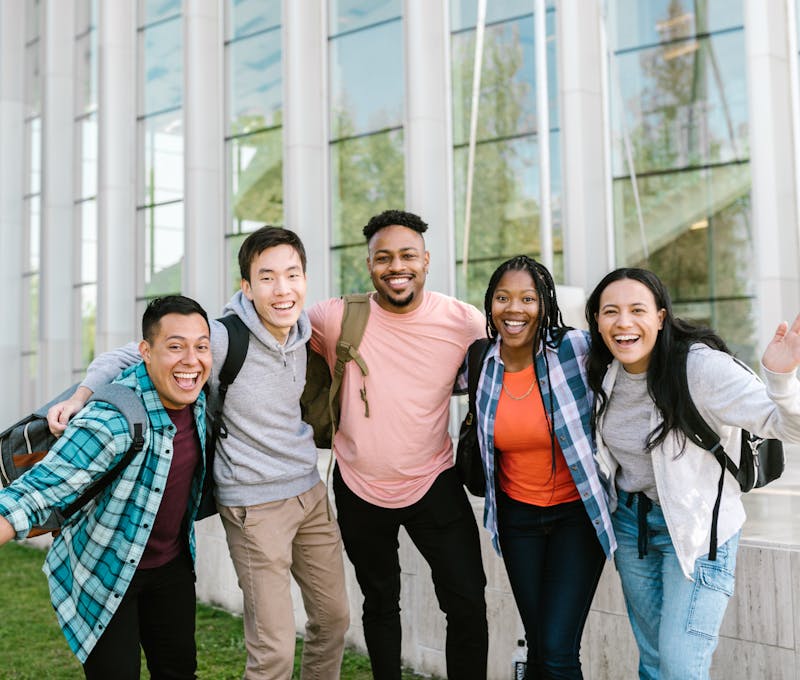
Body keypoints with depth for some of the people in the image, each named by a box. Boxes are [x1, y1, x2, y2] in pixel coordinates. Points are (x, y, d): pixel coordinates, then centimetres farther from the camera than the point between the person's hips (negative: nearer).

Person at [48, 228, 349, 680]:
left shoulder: (306, 333, 0)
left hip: (311, 491, 7)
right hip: (256, 503, -7)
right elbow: (124, 358, -10)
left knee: (335, 617, 18)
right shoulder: (222, 339, -19)